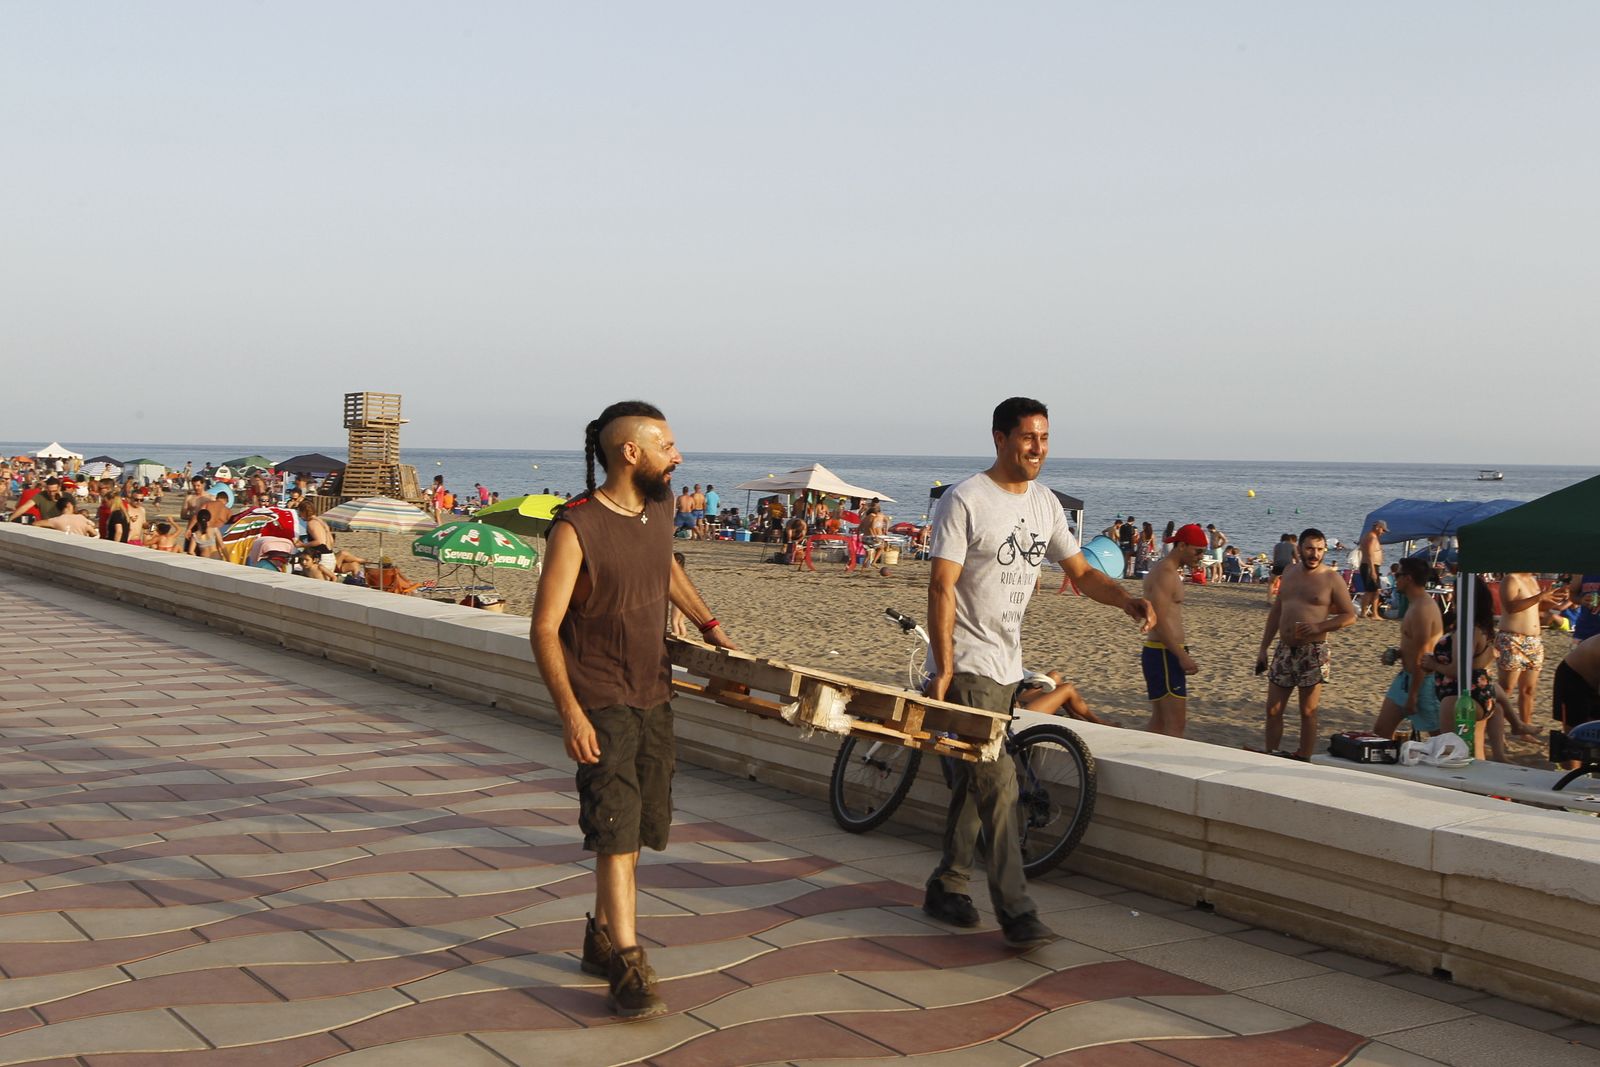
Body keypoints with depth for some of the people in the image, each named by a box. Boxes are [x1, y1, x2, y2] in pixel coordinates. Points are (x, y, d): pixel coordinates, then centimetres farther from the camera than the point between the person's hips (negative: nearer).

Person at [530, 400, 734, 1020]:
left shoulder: (659, 506, 3)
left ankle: (602, 937, 29)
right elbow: (544, 628, -18)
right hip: (600, 701, -7)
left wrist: (708, 625, 23)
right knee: (615, 826, -12)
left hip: (653, 695, 7)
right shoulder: (576, 528, -19)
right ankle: (627, 967, -10)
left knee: (639, 826, 13)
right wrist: (570, 713, -25)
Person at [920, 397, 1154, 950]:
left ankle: (946, 887, 27)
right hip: (967, 664, -8)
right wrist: (943, 670, -21)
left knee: (974, 780, 15)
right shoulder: (966, 500, -13)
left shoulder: (1045, 504, 10)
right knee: (998, 785, -11)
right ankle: (1015, 912, -7)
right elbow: (941, 587, -16)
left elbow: (1081, 572, 15)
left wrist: (1127, 600, -5)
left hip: (1007, 666, 8)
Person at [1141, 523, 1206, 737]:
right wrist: (1182, 655, -22)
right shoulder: (1167, 574, -15)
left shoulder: (1163, 571, 18)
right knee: (1175, 724, -12)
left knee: (1159, 722, 13)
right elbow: (1159, 622, -22)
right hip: (1164, 654, -11)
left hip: (1156, 652, 11)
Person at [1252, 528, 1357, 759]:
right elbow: (1276, 612, 17)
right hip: (1284, 649, 5)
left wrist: (1318, 626, -19)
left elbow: (1350, 615, -5)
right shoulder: (1290, 573, 11)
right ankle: (1269, 753, 16)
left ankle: (1303, 760, 9)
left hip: (1313, 651, -5)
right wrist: (1263, 649, 14)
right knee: (1273, 708, 6)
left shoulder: (1331, 578, -5)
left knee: (1308, 711, 2)